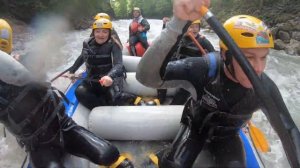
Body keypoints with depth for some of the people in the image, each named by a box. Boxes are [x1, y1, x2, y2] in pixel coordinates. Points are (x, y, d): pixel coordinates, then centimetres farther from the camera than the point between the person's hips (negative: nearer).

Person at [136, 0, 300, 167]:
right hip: (195, 125, -2)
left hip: (227, 136, 3)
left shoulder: (265, 87, -24)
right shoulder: (205, 69, -35)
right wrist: (179, 23, -62)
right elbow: (146, 76, -49)